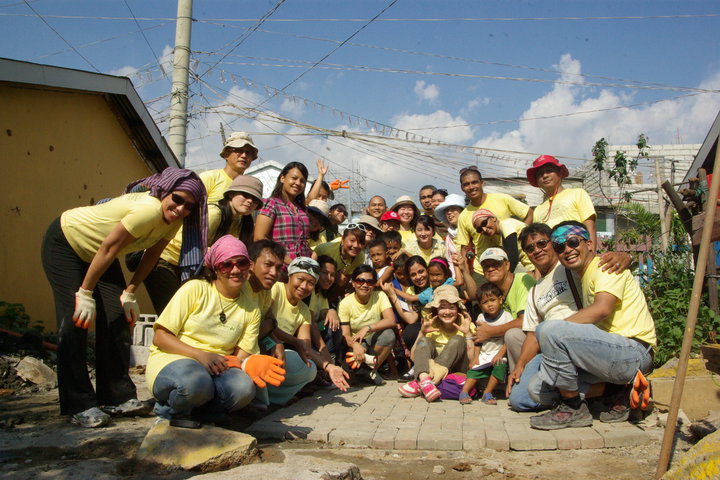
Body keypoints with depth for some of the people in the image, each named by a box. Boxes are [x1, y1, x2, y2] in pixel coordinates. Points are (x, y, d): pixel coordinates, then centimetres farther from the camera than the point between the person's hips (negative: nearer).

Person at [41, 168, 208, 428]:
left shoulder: (173, 221, -12)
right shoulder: (150, 209, -37)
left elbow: (152, 255, -2)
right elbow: (108, 248, -32)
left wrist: (129, 292, -4)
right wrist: (85, 293, -25)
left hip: (97, 253, 8)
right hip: (64, 241, -8)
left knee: (118, 317, -1)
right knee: (75, 320, -12)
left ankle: (118, 396, 7)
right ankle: (79, 406, -6)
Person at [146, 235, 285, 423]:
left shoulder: (251, 310, 7)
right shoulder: (195, 289, -3)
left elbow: (239, 357, 3)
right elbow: (160, 337, -5)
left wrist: (248, 364, -22)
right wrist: (200, 355, -20)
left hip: (216, 367, 3)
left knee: (244, 388, -30)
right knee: (197, 382, -38)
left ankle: (193, 411, -6)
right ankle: (169, 409, -4)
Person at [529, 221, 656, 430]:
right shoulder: (584, 277, 24)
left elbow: (602, 308, -24)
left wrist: (553, 330, -19)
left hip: (634, 352, -10)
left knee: (549, 331, -27)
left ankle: (573, 409, -11)